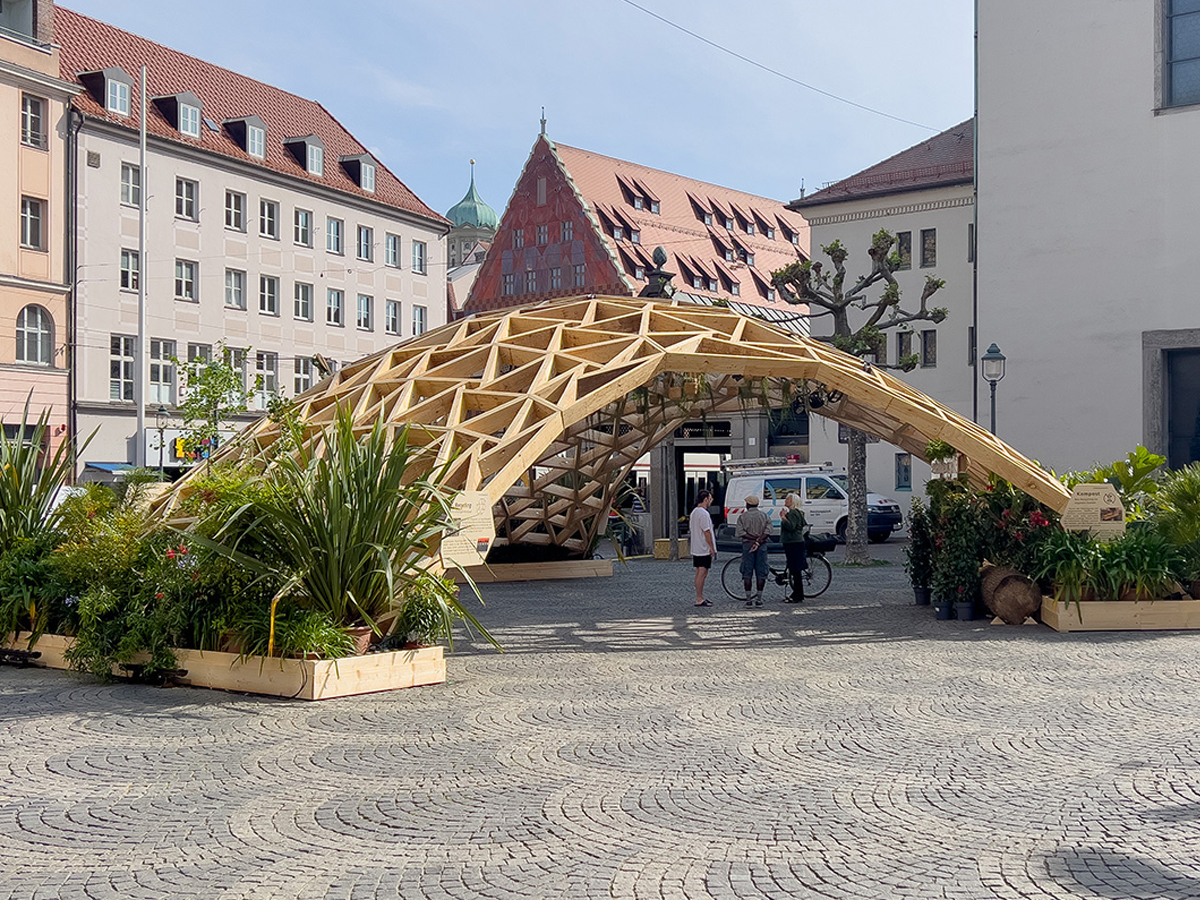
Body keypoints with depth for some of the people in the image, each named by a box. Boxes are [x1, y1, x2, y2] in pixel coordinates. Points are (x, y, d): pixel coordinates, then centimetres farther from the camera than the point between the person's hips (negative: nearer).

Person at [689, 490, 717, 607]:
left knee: (700, 573, 14)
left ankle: (700, 597, 20)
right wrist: (712, 548, -15)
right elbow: (706, 532, -20)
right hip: (704, 549, -10)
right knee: (702, 573, -8)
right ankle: (699, 600, -7)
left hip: (696, 549, 10)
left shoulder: (694, 512, 15)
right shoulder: (703, 513, -17)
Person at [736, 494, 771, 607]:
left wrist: (754, 538, -9)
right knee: (761, 572, 5)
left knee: (747, 573, 2)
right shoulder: (765, 516, 6)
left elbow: (741, 532, -9)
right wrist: (758, 541, -13)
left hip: (747, 545, -1)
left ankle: (748, 599, -1)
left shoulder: (742, 516, 3)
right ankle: (759, 599, 5)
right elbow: (768, 531, -8)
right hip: (762, 546, 1)